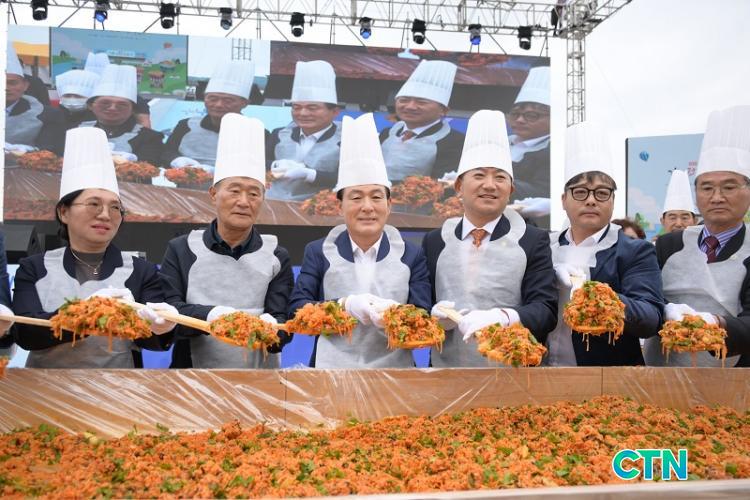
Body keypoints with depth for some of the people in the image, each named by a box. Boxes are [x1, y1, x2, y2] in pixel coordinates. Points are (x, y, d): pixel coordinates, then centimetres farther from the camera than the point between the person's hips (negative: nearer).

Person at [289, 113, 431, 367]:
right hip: (331, 367, -1)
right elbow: (296, 311, 0)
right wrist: (344, 306, -14)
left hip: (395, 369, 1)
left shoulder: (412, 255, 7)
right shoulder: (318, 252, 7)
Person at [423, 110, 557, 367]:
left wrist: (502, 318, -26)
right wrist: (434, 317, -15)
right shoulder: (434, 242, 6)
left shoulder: (533, 241, 1)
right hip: (447, 370, 1)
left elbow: (546, 308, -8)